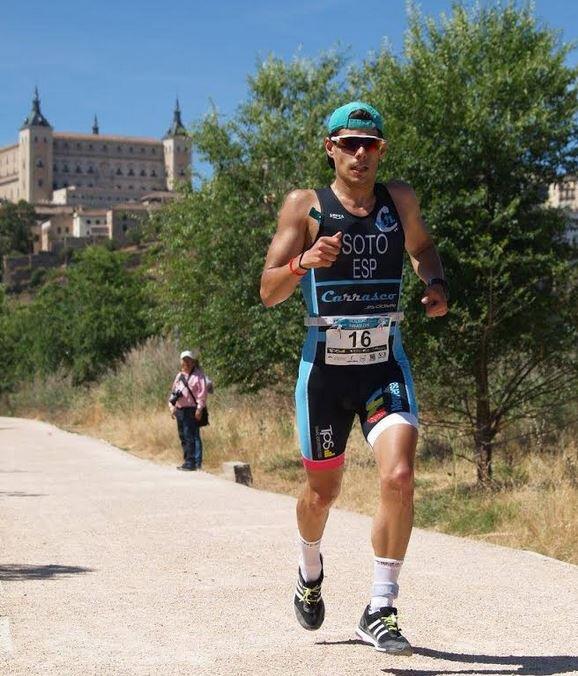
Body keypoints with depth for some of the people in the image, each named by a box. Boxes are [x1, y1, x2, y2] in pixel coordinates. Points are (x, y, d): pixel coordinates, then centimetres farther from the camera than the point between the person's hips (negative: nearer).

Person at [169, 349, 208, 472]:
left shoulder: (198, 375, -4)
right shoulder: (179, 376, 18)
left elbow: (202, 393, -10)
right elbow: (173, 391, 24)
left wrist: (199, 409, -16)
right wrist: (172, 405, 13)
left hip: (192, 410, -8)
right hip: (180, 410, 8)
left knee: (192, 437, -10)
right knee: (183, 437, 10)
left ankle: (193, 463, -9)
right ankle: (188, 461, 17)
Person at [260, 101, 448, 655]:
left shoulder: (399, 200, 6)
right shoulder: (305, 206, -2)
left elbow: (421, 246, 27)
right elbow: (268, 291, -4)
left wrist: (436, 284, 6)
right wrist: (306, 262, -24)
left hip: (385, 364, 1)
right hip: (325, 365, -1)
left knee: (399, 476, -20)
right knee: (321, 492, 11)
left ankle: (379, 613, -9)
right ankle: (310, 572, 44)